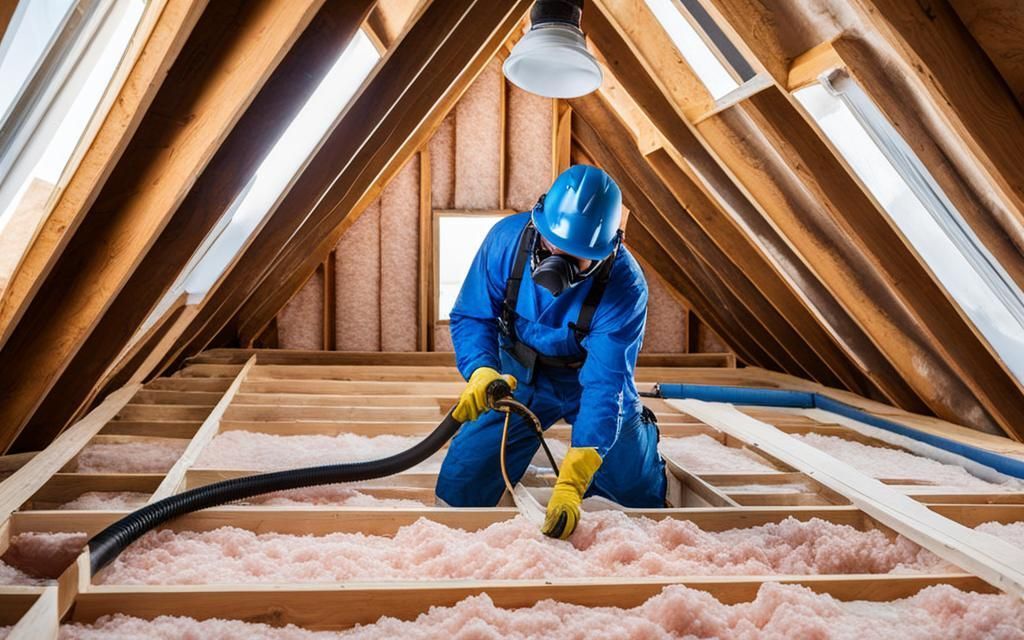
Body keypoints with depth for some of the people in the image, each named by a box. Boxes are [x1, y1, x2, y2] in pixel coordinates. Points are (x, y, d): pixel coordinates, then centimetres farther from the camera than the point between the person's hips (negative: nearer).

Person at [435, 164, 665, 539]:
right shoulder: (507, 239, -25)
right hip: (518, 377, 1)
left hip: (587, 378, -1)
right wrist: (481, 371, -37)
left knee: (641, 495, 7)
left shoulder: (625, 287, -33)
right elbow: (471, 317, -14)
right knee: (459, 487, -10)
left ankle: (645, 436, 41)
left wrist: (571, 484, -45)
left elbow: (604, 385, -37)